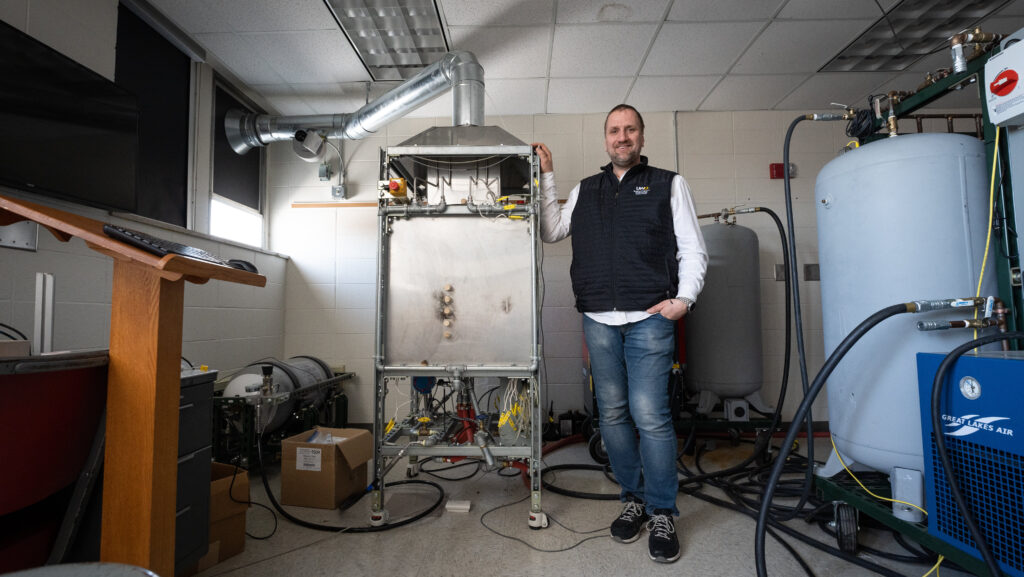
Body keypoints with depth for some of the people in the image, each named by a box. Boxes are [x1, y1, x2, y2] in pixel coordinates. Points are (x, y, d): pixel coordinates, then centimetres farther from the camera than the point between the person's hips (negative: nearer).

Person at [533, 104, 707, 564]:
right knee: (612, 414, 8)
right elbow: (550, 231, 14)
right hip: (599, 320, 4)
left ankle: (662, 513, 12)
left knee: (650, 414, -6)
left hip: (649, 319, -3)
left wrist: (684, 297, -11)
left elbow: (693, 250, 5)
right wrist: (547, 176, 15)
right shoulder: (585, 191, 19)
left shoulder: (668, 184, 10)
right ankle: (634, 500, 25)